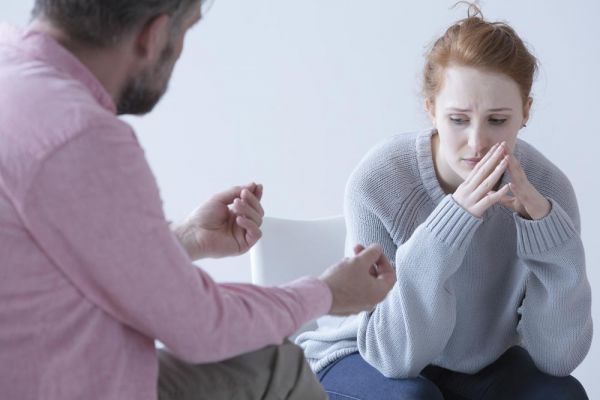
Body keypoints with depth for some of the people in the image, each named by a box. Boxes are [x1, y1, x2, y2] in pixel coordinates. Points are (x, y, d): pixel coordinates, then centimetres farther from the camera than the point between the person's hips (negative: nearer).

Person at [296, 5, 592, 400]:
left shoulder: (547, 187, -18)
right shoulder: (377, 181, -26)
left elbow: (558, 359, -20)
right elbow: (394, 353, -26)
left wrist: (547, 224, -33)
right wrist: (450, 225, -39)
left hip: (481, 363, 3)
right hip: (366, 357, -2)